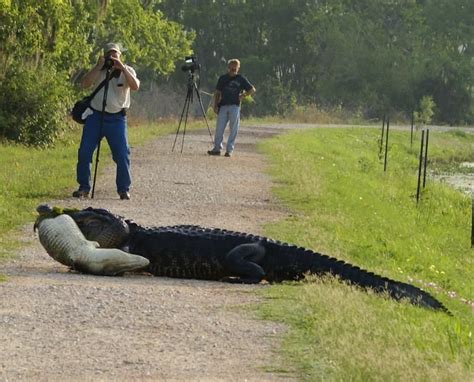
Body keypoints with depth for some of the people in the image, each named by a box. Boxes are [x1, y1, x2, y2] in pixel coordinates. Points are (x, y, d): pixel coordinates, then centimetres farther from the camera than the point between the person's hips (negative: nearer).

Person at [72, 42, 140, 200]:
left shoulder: (127, 71, 4)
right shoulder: (99, 71, 7)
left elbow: (135, 86, -16)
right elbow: (84, 83, -9)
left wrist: (121, 68, -21)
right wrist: (98, 67, -16)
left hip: (116, 118, -2)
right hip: (95, 116, 2)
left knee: (122, 154, -8)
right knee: (84, 153, -3)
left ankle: (124, 189, 3)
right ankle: (84, 188, 8)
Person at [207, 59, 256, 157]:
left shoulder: (241, 79, 7)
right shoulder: (223, 78, 12)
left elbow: (252, 90, 11)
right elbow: (217, 93, 14)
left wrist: (243, 95, -2)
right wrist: (215, 105, 4)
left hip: (235, 106, -2)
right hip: (223, 106, 2)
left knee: (233, 129, -3)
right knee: (219, 128, -2)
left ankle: (229, 150, 2)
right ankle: (217, 148, 5)